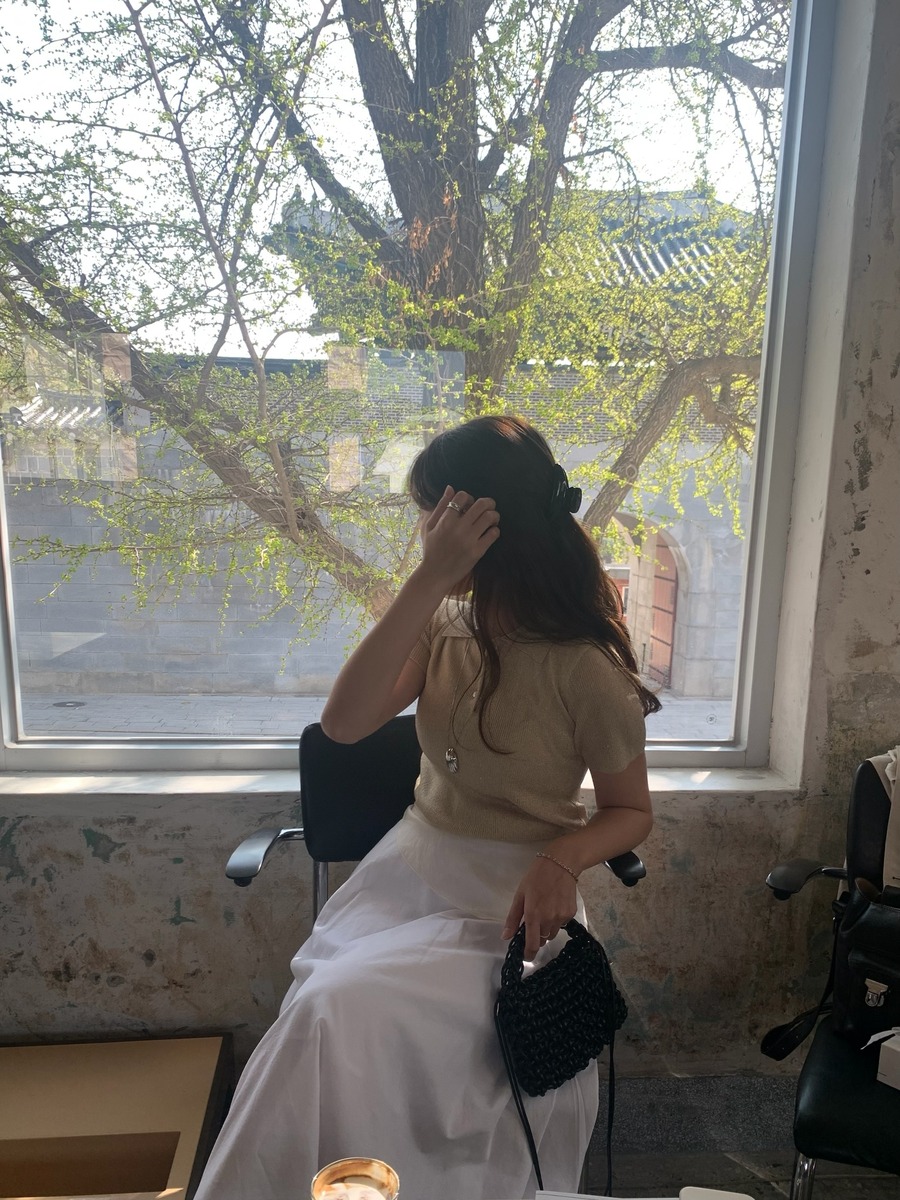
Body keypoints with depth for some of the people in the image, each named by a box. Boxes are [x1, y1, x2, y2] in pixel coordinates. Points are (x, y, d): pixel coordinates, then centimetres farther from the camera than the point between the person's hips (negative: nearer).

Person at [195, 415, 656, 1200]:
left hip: (508, 903, -4)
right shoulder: (445, 623, -2)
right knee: (329, 1009, -17)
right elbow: (344, 723, -16)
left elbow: (631, 812, -4)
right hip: (410, 871, 4)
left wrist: (561, 857, -25)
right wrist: (429, 580, -23)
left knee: (338, 1010, -21)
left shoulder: (585, 669, -17)